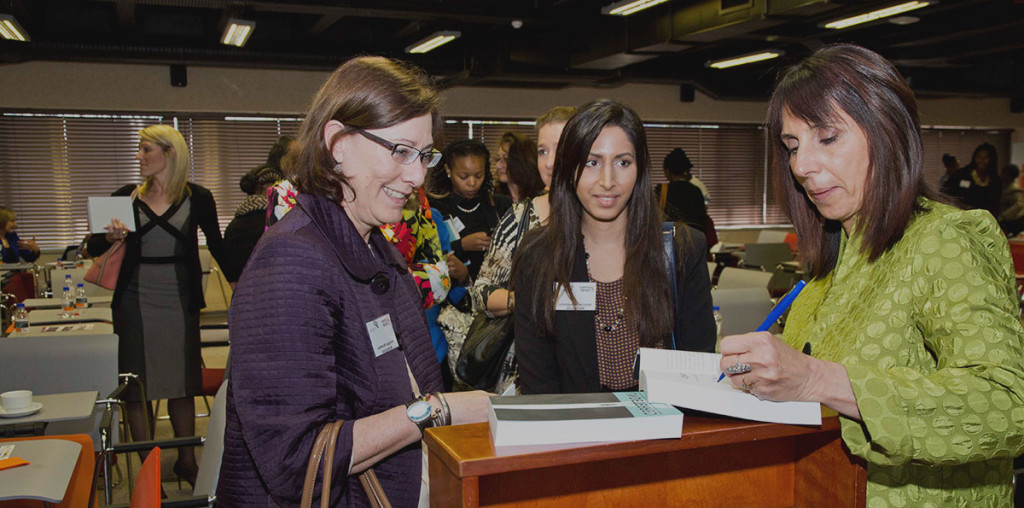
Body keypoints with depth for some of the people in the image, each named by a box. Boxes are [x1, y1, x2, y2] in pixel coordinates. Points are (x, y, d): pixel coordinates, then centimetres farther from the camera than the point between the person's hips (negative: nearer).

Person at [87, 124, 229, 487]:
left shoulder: (197, 198, 0)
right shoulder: (126, 197, 3)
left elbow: (217, 246, 8)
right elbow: (93, 248, 4)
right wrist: (110, 237, -17)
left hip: (180, 300, -1)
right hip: (135, 300, 1)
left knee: (182, 381, 8)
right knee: (137, 386, 4)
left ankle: (186, 460, 23)